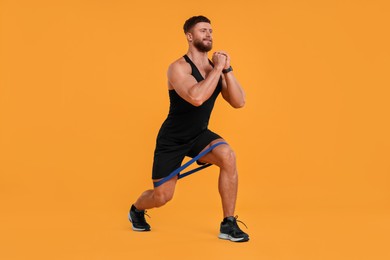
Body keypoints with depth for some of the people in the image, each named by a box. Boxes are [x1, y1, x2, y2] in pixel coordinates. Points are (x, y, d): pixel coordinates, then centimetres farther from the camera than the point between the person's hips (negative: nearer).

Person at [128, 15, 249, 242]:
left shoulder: (216, 67, -1)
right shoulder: (179, 68, -20)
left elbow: (239, 102, -10)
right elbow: (196, 97, -39)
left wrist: (227, 69, -18)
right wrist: (217, 68, -29)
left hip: (199, 135, 4)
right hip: (172, 140, -4)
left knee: (228, 156, -27)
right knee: (162, 196, 2)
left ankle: (229, 224, -16)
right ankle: (136, 210, 42)